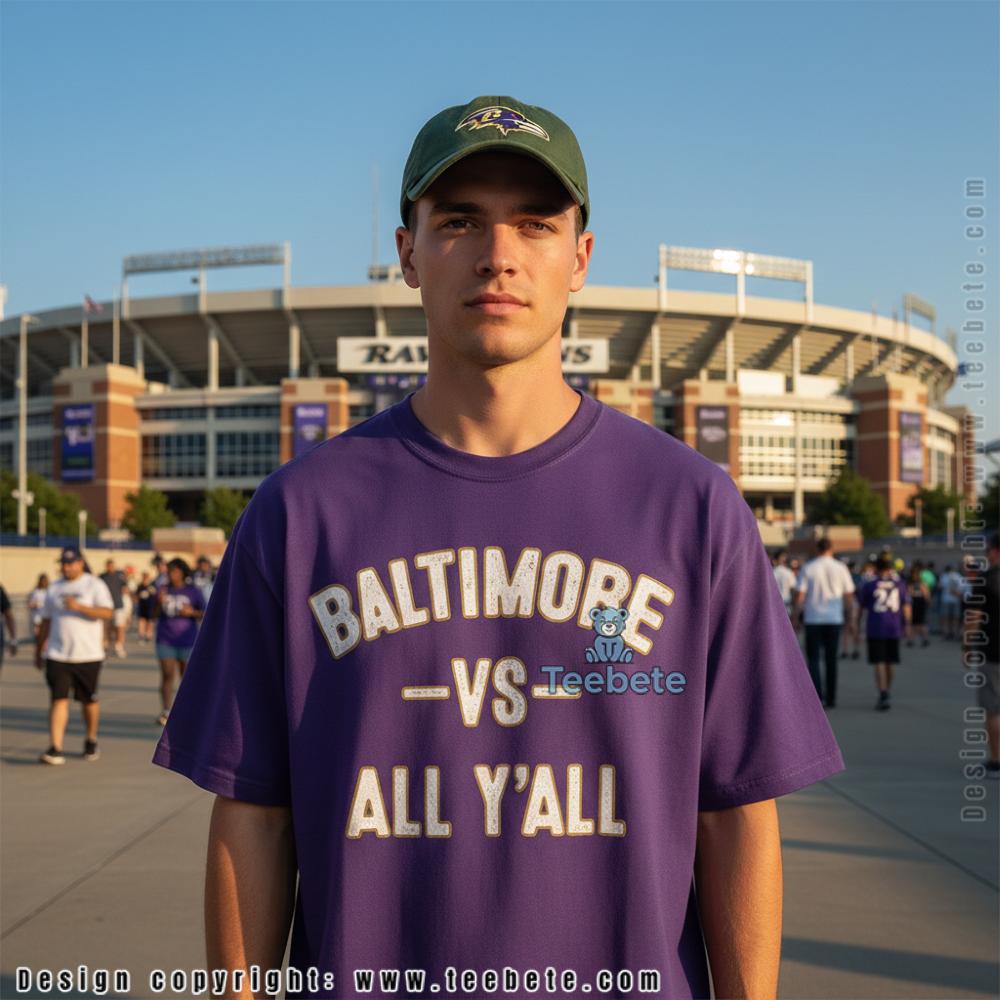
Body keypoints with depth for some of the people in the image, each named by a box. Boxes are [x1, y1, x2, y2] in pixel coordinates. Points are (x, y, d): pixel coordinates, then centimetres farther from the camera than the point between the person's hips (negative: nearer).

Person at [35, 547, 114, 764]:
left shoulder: (95, 585, -1)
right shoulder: (54, 588, 13)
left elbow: (107, 613, -14)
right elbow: (46, 621, 19)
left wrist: (79, 607, -24)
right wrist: (38, 650, 18)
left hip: (88, 656, -2)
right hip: (57, 655, 2)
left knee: (88, 700, 9)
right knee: (59, 699, -8)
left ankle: (91, 742, 29)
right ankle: (55, 749, -12)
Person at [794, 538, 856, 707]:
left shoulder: (807, 568, -3)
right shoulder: (841, 568, 1)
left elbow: (800, 593, -7)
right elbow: (848, 594, 4)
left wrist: (798, 611, 5)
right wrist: (847, 613, 16)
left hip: (813, 619, -2)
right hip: (834, 619, 2)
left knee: (813, 658, 4)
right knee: (831, 659, 10)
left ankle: (817, 694, -13)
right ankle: (831, 698, 13)